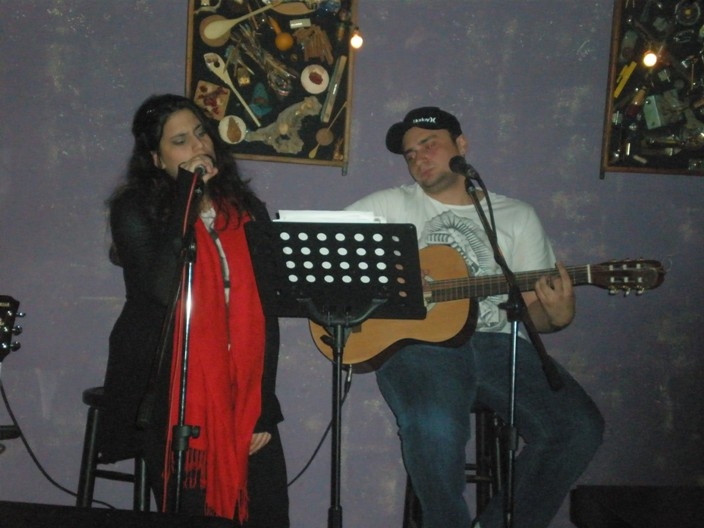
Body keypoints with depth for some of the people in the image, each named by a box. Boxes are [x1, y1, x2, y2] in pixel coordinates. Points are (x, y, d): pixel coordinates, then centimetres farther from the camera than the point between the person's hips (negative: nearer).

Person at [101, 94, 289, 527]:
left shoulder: (247, 211, 8)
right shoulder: (135, 210, -4)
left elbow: (266, 310, 7)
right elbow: (160, 287, -23)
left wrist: (264, 407, 2)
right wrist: (188, 192, -17)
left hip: (242, 393, 4)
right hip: (172, 396, -4)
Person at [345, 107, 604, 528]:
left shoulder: (517, 216, 18)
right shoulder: (392, 205, 14)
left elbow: (530, 308, 13)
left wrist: (557, 316, -11)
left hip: (493, 341, 3)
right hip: (416, 341, -3)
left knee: (581, 426, -19)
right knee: (436, 429, -35)